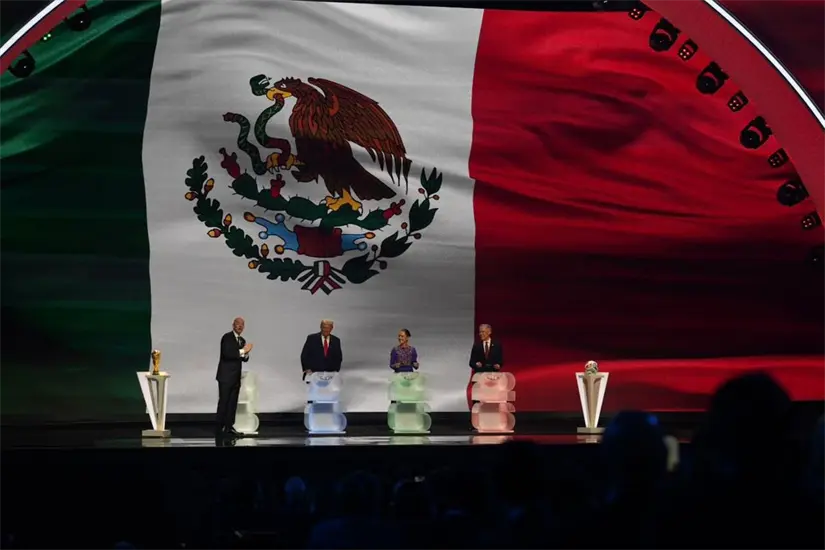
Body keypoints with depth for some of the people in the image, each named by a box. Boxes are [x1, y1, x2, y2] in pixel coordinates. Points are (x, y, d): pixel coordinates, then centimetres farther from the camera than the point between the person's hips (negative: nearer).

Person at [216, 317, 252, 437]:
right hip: (226, 376, -7)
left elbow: (244, 359, 15)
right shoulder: (227, 337, -7)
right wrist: (242, 351, -18)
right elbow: (227, 353, -20)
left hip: (236, 377, 7)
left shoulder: (242, 341, 16)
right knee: (223, 402, -9)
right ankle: (219, 428, -8)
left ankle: (229, 427, 6)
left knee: (233, 403, 4)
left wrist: (246, 354, -7)